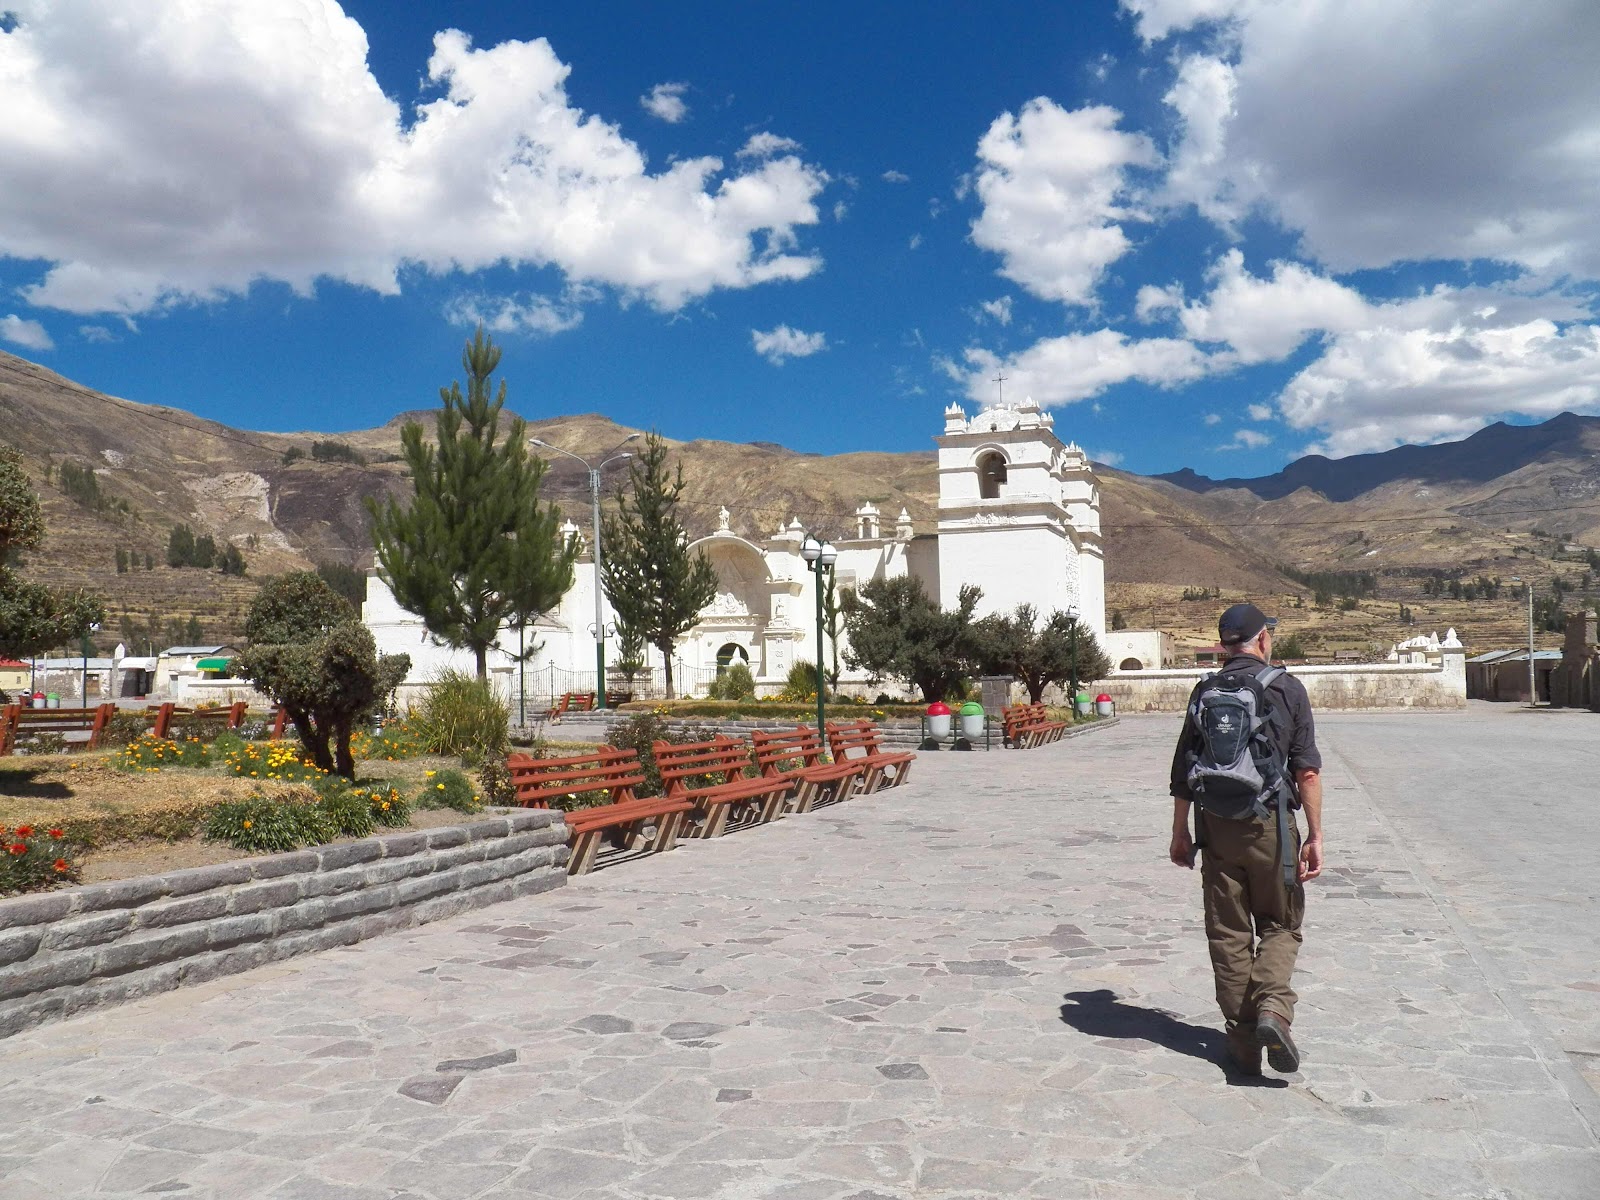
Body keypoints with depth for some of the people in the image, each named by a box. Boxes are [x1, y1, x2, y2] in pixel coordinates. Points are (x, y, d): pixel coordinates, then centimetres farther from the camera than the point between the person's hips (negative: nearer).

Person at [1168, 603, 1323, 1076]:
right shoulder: (1287, 689, -2)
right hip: (1270, 824, -2)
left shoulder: (1205, 692, 5)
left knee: (1228, 933, 10)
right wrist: (1315, 834, -2)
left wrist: (1179, 833, 13)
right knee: (1280, 925, 14)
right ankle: (1273, 1009, -8)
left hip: (1217, 825, 2)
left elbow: (1183, 770, 6)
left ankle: (1242, 1038, 14)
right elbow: (1307, 770, -7)